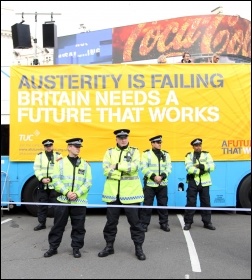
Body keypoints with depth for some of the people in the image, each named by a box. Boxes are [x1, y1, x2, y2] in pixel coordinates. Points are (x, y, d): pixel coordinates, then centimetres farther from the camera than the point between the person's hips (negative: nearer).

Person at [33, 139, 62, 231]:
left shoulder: (58, 155, 6)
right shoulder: (39, 156, 8)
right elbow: (36, 169, -1)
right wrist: (42, 179, -15)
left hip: (55, 184, -1)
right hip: (43, 184, 2)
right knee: (42, 205, 9)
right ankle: (42, 223, 21)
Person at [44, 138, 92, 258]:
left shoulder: (85, 164, 6)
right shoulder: (60, 162, 3)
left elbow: (88, 183, 0)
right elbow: (56, 180, -4)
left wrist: (77, 194, -13)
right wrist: (67, 192, -16)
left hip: (79, 201, 1)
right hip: (63, 199, 0)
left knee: (78, 227, 6)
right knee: (58, 225, 7)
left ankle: (76, 248, 21)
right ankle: (53, 247, 22)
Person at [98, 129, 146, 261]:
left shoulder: (134, 151, 3)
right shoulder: (110, 152, 6)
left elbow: (133, 167, -16)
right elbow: (106, 170, -8)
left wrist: (116, 166, -14)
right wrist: (125, 172, -15)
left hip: (130, 192, -2)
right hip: (113, 192, 2)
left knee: (134, 221, 5)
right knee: (111, 221, 12)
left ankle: (138, 247, 18)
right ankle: (109, 246, 27)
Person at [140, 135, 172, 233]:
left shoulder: (166, 154, 9)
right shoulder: (146, 154, -1)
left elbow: (169, 168, 3)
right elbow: (144, 168, -9)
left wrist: (162, 176, -13)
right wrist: (154, 176, -19)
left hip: (162, 184, 3)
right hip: (149, 184, -3)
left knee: (163, 204, 10)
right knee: (147, 205, 0)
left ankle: (164, 223, 23)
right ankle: (144, 224, 11)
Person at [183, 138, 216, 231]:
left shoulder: (207, 154, 7)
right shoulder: (189, 155, 1)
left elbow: (212, 167, -6)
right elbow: (189, 169, -14)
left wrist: (202, 166, -19)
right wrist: (201, 171, -15)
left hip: (204, 183, 2)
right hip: (193, 183, -2)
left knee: (206, 203, 8)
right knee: (190, 203, -1)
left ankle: (207, 222, 20)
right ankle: (188, 222, 8)